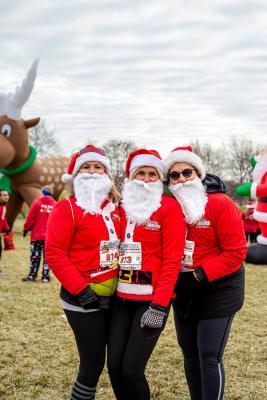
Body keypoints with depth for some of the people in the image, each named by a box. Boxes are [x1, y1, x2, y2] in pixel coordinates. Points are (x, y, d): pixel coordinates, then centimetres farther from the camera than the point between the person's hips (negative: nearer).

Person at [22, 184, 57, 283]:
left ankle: (32, 275, 13)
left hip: (37, 235, -1)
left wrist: (26, 228, 6)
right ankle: (45, 277, 7)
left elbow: (30, 218, -6)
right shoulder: (55, 204, -1)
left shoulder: (37, 202, -5)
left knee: (35, 256, 8)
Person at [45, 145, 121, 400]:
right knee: (93, 362, 0)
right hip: (84, 299, -6)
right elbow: (54, 254, -14)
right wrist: (80, 290, -18)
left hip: (114, 296, 6)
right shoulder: (67, 208, -8)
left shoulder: (115, 208, 10)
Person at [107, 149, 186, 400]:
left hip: (152, 299, -5)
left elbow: (172, 259, -11)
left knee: (132, 369, -5)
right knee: (114, 365, 2)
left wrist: (159, 305, -16)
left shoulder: (169, 207, -5)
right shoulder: (123, 207, 12)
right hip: (122, 297, 5)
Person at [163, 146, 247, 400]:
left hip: (217, 290, -6)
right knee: (190, 354, 15)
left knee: (209, 357, -5)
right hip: (183, 291, 6)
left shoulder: (220, 204, -15)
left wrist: (202, 274, -20)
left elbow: (236, 252, -17)